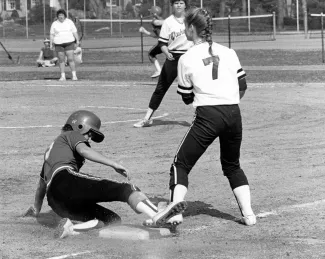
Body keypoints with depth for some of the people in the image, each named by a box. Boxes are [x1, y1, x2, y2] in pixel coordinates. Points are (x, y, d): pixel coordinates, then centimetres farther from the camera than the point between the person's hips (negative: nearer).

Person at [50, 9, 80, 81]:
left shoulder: (69, 22, 2)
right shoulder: (54, 24, 4)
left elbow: (74, 32, 3)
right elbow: (52, 34, 5)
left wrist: (77, 41, -4)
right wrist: (51, 44, -1)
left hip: (69, 43, -1)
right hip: (59, 44, 1)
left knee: (71, 59, -8)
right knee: (61, 60, 2)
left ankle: (74, 75, -3)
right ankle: (63, 76, 5)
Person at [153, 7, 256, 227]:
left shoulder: (187, 59, 2)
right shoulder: (228, 53, 10)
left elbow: (187, 98, 7)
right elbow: (242, 87, 12)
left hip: (208, 116, -4)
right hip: (234, 114, 4)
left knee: (181, 164, 7)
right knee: (232, 166, 24)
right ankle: (248, 213, 14)